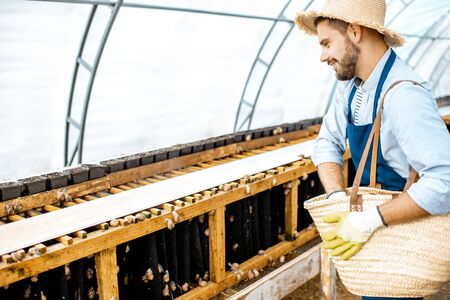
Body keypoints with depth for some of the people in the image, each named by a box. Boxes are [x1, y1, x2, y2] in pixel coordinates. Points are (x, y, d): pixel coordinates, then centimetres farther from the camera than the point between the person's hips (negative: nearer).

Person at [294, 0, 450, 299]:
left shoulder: (404, 94, -31)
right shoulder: (350, 83, -3)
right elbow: (327, 143, 1)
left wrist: (372, 220, -35)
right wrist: (338, 197, -16)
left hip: (408, 227, -7)